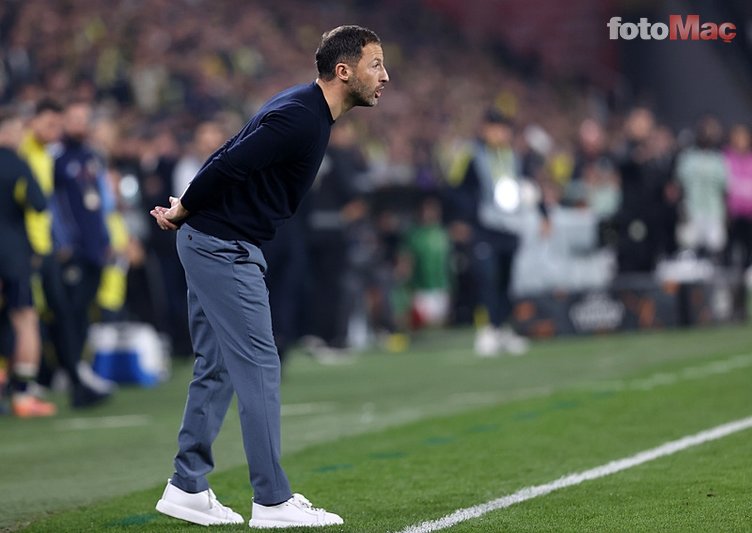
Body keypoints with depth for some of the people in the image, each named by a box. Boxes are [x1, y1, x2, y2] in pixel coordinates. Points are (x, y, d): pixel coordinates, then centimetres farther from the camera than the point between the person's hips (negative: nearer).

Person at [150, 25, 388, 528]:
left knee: (216, 368, 13)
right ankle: (272, 501, -4)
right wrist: (182, 213, -9)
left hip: (216, 246, 10)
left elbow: (231, 160, 16)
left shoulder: (308, 110, 11)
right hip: (224, 247, -10)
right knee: (258, 367, -7)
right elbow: (228, 165, -23)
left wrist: (186, 210, 11)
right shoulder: (299, 118, -22)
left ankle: (187, 488, 19)